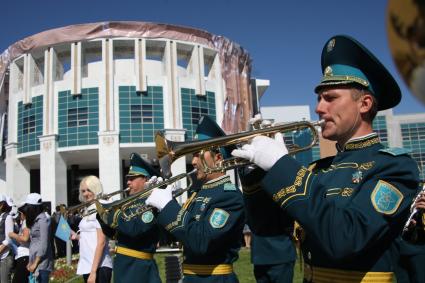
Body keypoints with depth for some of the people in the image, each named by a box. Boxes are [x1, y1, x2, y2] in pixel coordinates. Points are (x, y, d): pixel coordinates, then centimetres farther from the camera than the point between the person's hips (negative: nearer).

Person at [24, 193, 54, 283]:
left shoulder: (43, 220, -12)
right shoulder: (35, 220, 14)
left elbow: (44, 245, -16)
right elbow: (33, 243, 15)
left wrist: (35, 263, -15)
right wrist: (31, 262, 12)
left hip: (41, 263, -8)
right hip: (34, 261, 8)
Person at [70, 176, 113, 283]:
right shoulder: (89, 211, 13)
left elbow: (101, 242, -16)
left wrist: (93, 271, -19)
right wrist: (77, 236, 5)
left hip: (99, 266, -8)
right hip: (87, 265, 8)